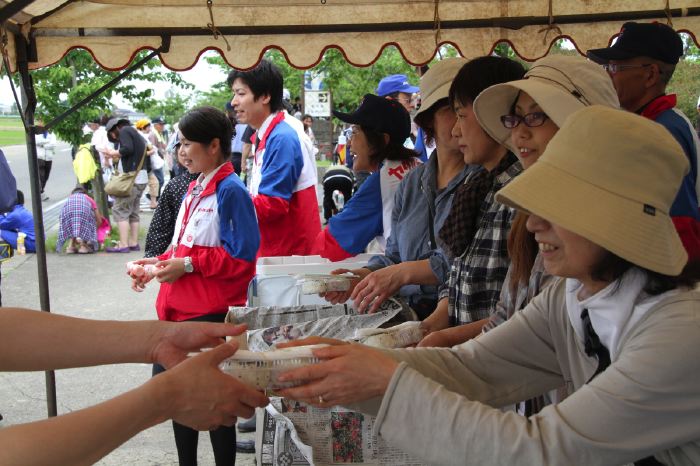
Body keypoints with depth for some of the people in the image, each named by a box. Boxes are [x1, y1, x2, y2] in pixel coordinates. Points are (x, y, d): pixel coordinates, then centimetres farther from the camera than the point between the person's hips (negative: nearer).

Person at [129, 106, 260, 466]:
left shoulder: (231, 191, -13)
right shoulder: (195, 189, 14)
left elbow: (240, 257, -17)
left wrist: (188, 265, -18)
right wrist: (159, 263, 8)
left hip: (210, 314, -9)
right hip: (179, 308, 9)